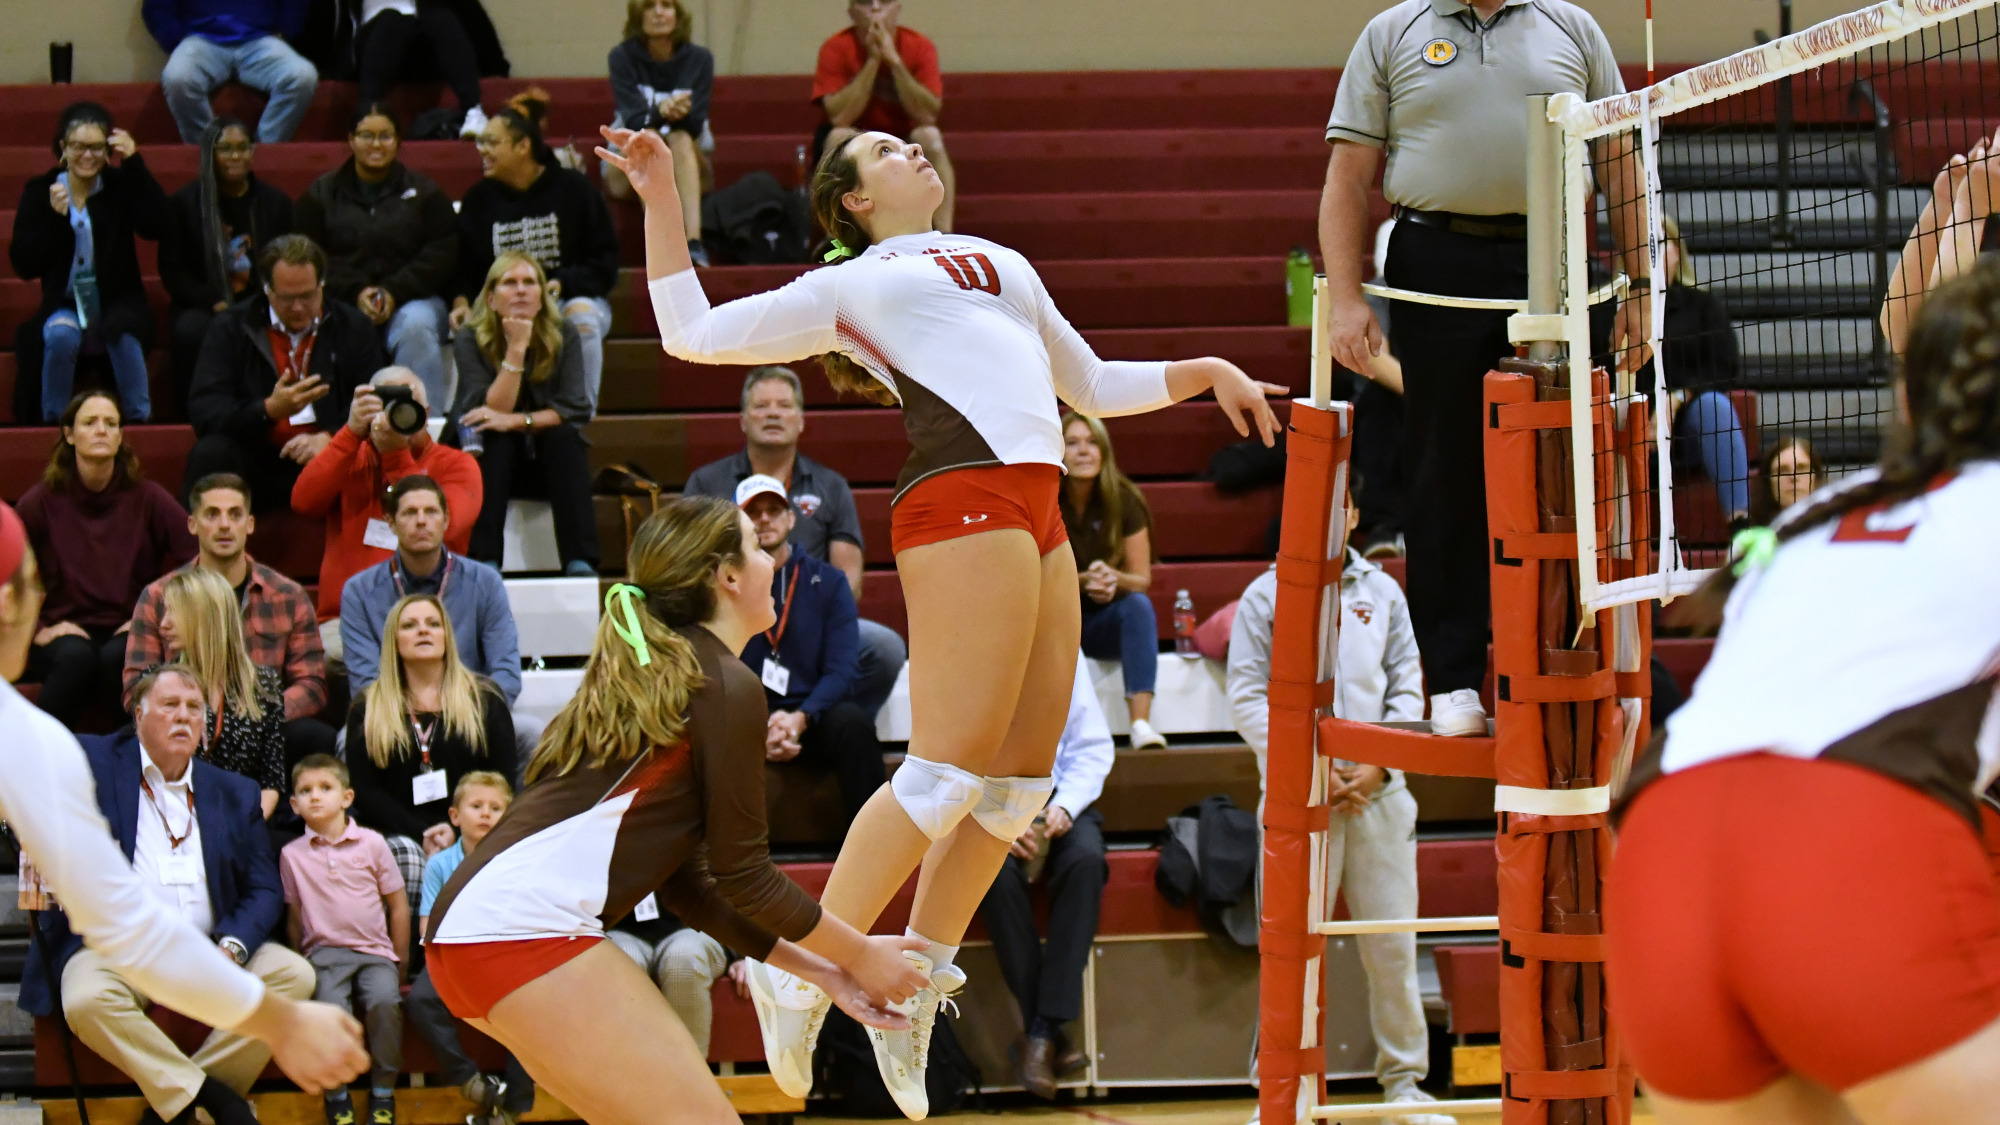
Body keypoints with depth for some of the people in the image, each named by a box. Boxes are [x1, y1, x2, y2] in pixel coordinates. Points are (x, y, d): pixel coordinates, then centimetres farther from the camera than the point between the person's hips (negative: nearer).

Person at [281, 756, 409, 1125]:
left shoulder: (371, 843, 6)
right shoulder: (292, 855, 7)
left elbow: (398, 904, 9)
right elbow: (294, 915, 11)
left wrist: (400, 960, 7)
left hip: (375, 951, 0)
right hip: (324, 952, 0)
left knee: (384, 1001, -30)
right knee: (329, 1006, -30)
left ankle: (383, 1091, -14)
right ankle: (336, 1094, -14)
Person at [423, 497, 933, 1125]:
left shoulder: (655, 675, 22)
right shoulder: (726, 686, -5)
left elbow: (686, 883, 23)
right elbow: (742, 873, -2)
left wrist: (819, 970, 22)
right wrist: (861, 957, 11)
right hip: (522, 931, -10)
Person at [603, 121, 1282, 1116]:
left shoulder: (1001, 263, 31)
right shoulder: (844, 289, 15)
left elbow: (1095, 388, 37)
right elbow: (691, 332, 11)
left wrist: (1207, 373, 25)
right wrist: (659, 196, 8)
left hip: (1037, 513, 7)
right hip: (965, 502, -7)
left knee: (1020, 775, 1)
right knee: (950, 767, -15)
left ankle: (913, 991, 9)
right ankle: (805, 975, -9)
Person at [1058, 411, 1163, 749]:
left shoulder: (1125, 500, -6)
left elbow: (1141, 579, -5)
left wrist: (1113, 579, -28)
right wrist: (1082, 580, -29)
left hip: (1106, 625, 1)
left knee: (1139, 604, -30)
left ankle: (1141, 721, -42)